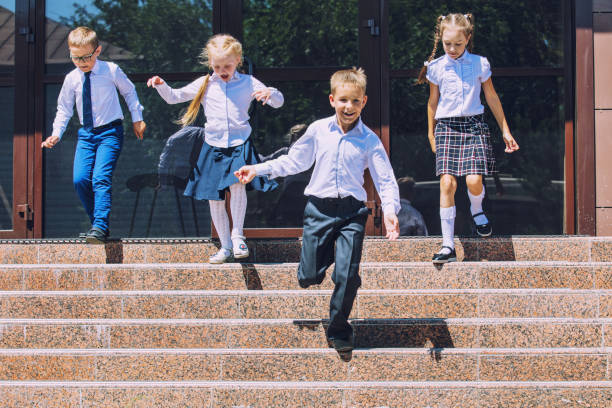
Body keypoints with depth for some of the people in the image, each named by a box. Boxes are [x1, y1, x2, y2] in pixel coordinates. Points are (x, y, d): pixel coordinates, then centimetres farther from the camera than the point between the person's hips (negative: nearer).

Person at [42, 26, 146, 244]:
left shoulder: (111, 71, -6)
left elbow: (129, 92, 11)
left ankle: (100, 227, -24)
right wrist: (56, 134, 4)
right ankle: (97, 224, 5)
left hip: (110, 131, -4)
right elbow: (64, 109, 15)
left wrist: (137, 119, 13)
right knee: (80, 179, -9)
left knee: (101, 177, -20)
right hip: (86, 134, 4)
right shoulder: (71, 79, 3)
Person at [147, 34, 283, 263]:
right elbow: (174, 97, 11)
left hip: (240, 144, -2)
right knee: (214, 199, 4)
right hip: (214, 147, 2)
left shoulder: (248, 83, 3)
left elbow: (278, 102, 2)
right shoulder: (204, 85, 6)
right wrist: (161, 85, -8)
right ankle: (225, 246, 18)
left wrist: (270, 94, -21)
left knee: (237, 184, -26)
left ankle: (237, 234, -9)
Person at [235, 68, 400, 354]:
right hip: (319, 208, 2)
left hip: (352, 211, -2)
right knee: (308, 277, 0)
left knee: (346, 276, -7)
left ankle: (338, 329, 14)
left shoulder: (369, 140, -1)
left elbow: (385, 179, -2)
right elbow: (295, 161, 17)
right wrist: (258, 169, 13)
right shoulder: (318, 130, 4)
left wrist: (390, 210, -18)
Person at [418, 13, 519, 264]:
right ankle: (448, 245, -8)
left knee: (474, 180, -17)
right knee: (447, 183, -12)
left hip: (474, 125, 0)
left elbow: (492, 97, 13)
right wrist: (431, 134, 21)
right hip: (446, 127, 0)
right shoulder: (436, 68, 5)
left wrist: (505, 130, 15)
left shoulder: (479, 64, 4)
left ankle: (476, 210, 22)